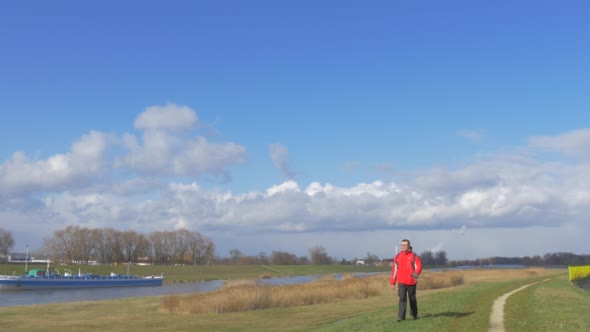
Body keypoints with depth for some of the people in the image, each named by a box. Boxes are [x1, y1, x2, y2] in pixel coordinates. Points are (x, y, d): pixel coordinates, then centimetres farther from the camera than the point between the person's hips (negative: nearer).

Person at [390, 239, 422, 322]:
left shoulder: (414, 256, -1)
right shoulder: (398, 256, 7)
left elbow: (419, 267, -9)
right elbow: (394, 269, 11)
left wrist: (416, 273, -32)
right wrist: (392, 282, 10)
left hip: (411, 282, -1)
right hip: (401, 282, 1)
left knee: (412, 299, 11)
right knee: (402, 299, -10)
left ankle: (414, 314, 29)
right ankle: (401, 316, -12)